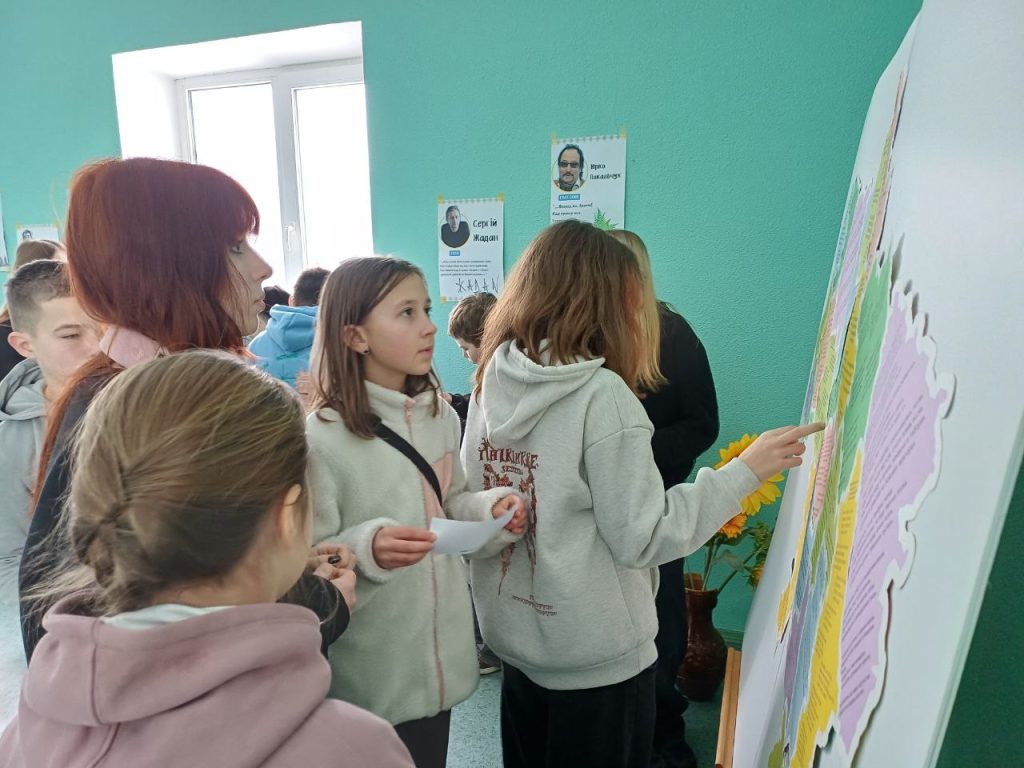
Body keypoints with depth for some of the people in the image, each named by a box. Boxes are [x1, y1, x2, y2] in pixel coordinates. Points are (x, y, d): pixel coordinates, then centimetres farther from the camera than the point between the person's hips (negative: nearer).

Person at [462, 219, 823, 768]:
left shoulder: (490, 382, -2)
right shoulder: (602, 395, -22)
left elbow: (471, 507, 5)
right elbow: (642, 538, -19)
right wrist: (747, 470, -14)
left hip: (512, 637, 7)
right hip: (597, 655, -6)